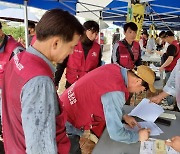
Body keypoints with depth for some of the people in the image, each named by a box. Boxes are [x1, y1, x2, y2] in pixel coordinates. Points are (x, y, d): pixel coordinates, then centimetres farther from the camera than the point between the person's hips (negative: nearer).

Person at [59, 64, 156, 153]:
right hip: (68, 121, -8)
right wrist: (138, 136, -12)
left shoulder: (115, 68, -7)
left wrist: (123, 116, 5)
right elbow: (116, 133, -29)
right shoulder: (116, 92, -32)